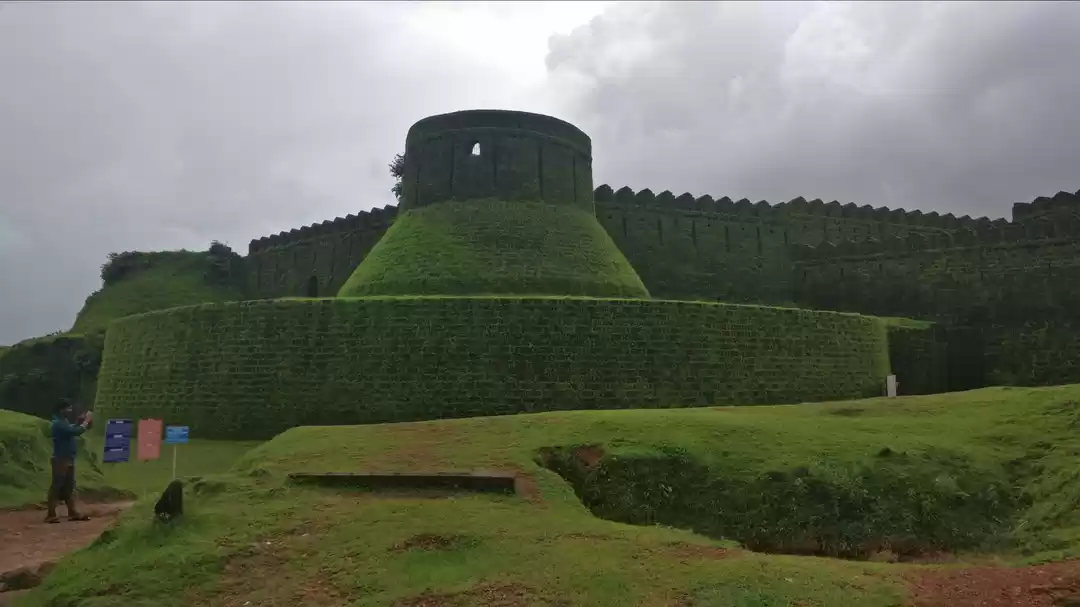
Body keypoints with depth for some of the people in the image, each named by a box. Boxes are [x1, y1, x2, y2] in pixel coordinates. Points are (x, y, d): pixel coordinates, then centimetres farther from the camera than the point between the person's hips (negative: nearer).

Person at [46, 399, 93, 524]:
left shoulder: (64, 422, 14)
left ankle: (73, 513, 15)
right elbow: (76, 431, -26)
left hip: (68, 459, 10)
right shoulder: (59, 423, -18)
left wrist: (81, 421, 6)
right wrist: (86, 421, -15)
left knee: (69, 486, 11)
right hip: (61, 459, -10)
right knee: (56, 486, -6)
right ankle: (51, 515, -1)